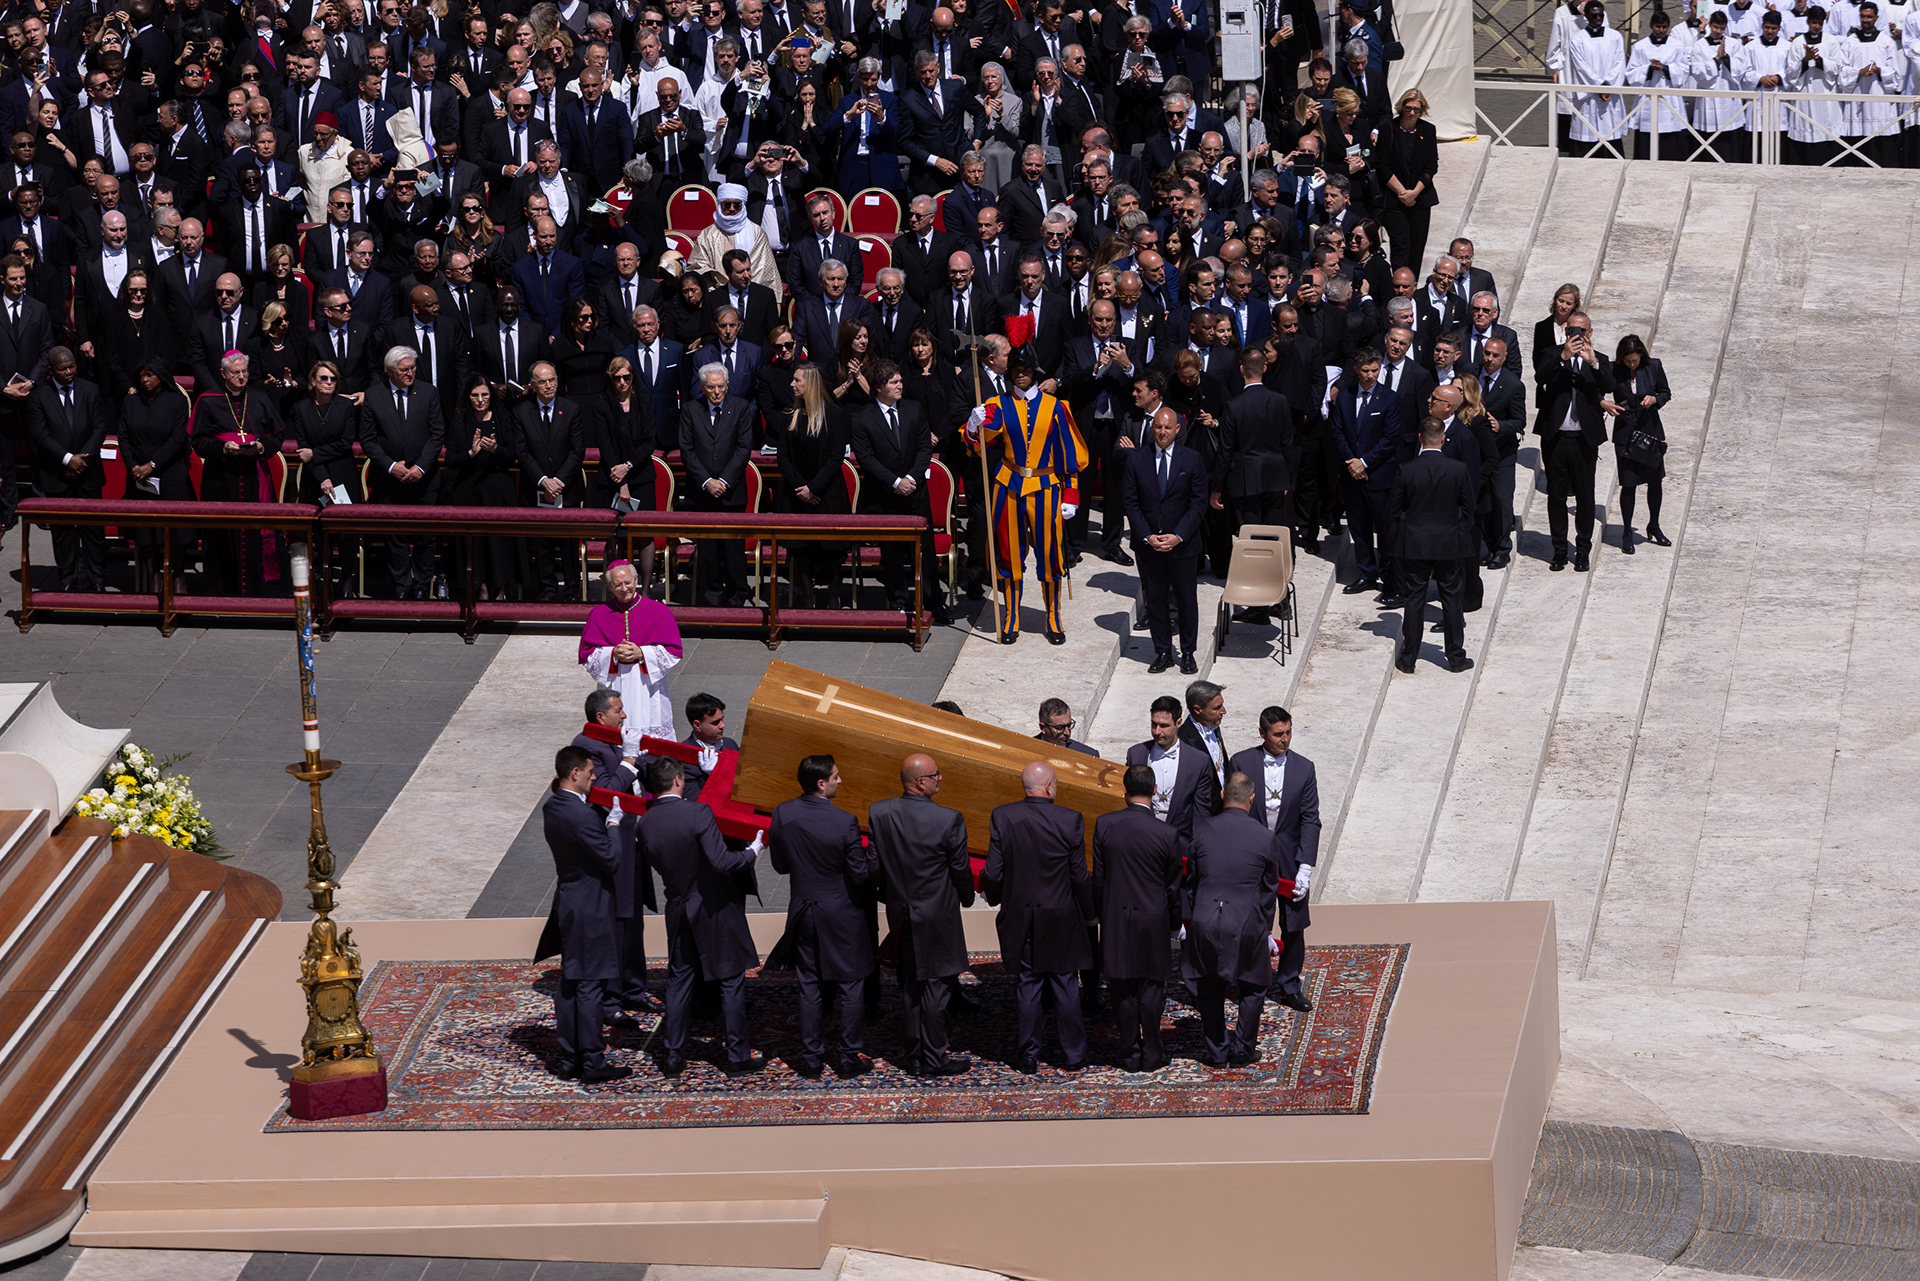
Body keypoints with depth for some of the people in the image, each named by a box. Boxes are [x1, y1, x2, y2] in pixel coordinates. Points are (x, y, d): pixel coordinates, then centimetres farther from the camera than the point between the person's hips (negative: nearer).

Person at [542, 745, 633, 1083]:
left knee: (568, 982, 14)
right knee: (590, 985, -2)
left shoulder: (551, 808, 4)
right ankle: (593, 1064, 3)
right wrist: (614, 827, -4)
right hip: (591, 907, -9)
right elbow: (613, 862, -18)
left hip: (567, 900, 9)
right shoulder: (582, 816, -24)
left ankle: (569, 1059, 20)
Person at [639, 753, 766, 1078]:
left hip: (679, 909, 5)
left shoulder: (646, 822, -5)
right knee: (731, 979, 6)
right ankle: (737, 1055, 9)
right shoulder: (698, 813, -22)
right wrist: (753, 852, -10)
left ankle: (673, 1056, 15)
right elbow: (721, 861, -25)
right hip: (715, 907, -5)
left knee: (679, 981, 14)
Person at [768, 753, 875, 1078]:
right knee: (851, 986, 10)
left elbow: (780, 865, 1)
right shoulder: (844, 823, -24)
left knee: (810, 987, 15)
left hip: (804, 912, 4)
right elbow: (861, 874, -17)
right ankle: (848, 1058, 14)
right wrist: (871, 855, 3)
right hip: (842, 915, -4)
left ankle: (811, 1057, 19)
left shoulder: (783, 814, -9)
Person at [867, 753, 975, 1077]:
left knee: (910, 989, 15)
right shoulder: (948, 820, -20)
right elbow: (960, 868, -8)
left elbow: (874, 865, 0)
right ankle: (934, 1058, 13)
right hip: (937, 915, -4)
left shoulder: (878, 814, -9)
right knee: (935, 986, 6)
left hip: (900, 914, 4)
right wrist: (967, 898, 12)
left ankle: (915, 1058, 21)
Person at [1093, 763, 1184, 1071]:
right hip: (1153, 919, -1)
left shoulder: (1104, 825, -10)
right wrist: (1174, 923, 11)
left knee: (1122, 988, 10)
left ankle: (1130, 1054, 16)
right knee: (1151, 987, 10)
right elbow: (1173, 886, -4)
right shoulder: (1167, 835, -14)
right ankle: (1151, 1054, 14)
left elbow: (1098, 877, -1)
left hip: (1115, 919, 1)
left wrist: (1101, 914, 11)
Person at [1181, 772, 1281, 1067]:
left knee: (1210, 988, 17)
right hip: (1247, 922, -1)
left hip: (1205, 921, 1)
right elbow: (1269, 891, 5)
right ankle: (1242, 1051, 20)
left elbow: (1190, 881, 7)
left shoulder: (1200, 831, -3)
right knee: (1253, 988, 18)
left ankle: (1217, 1052, 22)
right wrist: (1266, 931, 18)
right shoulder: (1266, 838, -5)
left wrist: (1190, 920, 19)